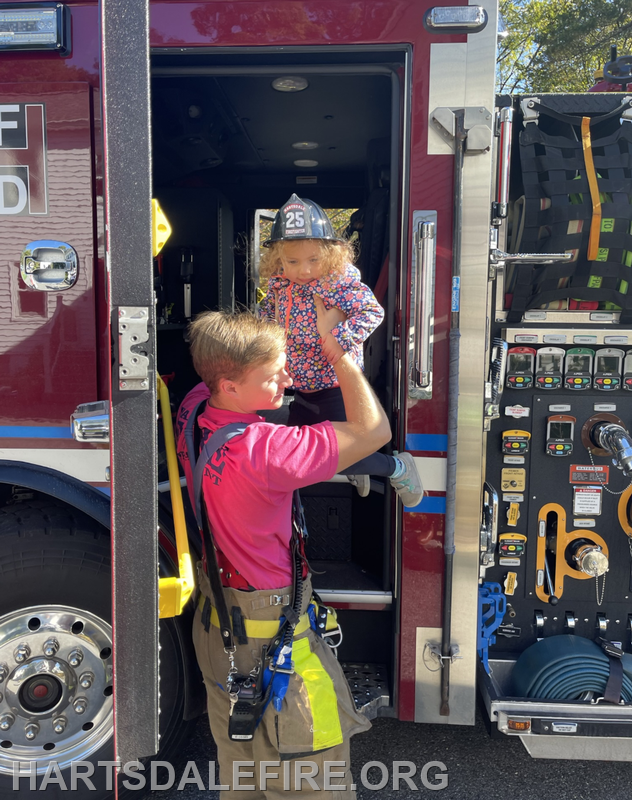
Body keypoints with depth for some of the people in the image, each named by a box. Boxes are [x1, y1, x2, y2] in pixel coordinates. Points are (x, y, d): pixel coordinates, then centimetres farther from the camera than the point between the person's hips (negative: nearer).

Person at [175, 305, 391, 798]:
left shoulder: (193, 410, -10)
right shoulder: (264, 450, -34)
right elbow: (374, 431, -25)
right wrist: (337, 351, -19)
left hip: (216, 620, 8)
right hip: (270, 627, -8)